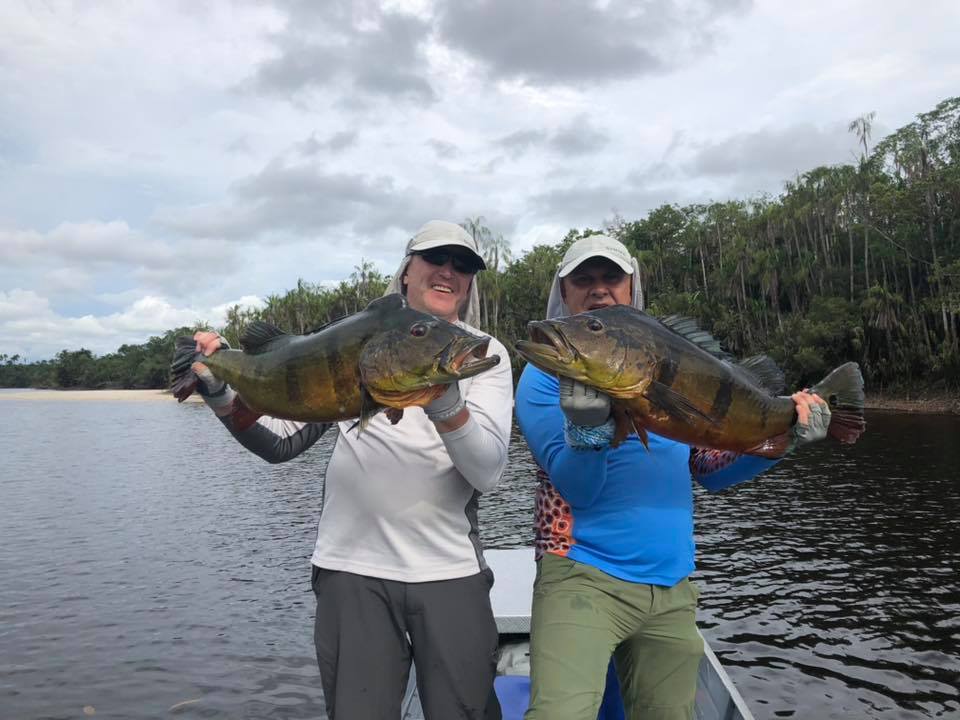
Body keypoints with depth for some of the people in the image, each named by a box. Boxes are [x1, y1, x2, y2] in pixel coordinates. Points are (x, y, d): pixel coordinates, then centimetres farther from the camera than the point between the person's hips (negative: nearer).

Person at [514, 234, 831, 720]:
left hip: (671, 588, 5)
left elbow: (711, 469, 14)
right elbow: (578, 489, -12)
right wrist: (588, 426, -31)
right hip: (583, 575, -5)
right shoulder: (548, 372, -3)